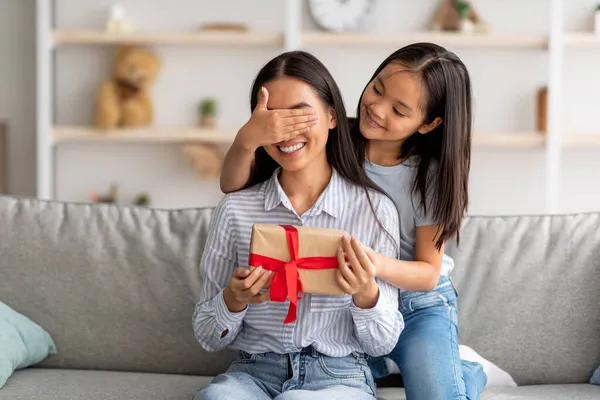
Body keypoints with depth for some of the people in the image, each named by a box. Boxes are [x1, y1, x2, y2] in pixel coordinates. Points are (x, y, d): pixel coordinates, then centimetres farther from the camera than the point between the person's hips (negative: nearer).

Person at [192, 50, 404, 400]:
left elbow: (384, 344, 3)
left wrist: (366, 295, -18)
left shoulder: (375, 209, -2)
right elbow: (208, 338, 7)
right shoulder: (235, 209, 1)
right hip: (254, 372, 1)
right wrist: (233, 301, -14)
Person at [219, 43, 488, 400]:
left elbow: (429, 273, -13)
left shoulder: (432, 173, -17)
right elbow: (233, 185, -18)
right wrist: (247, 140, -41)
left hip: (418, 303, -2)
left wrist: (380, 265, -36)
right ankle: (381, 362, 10)